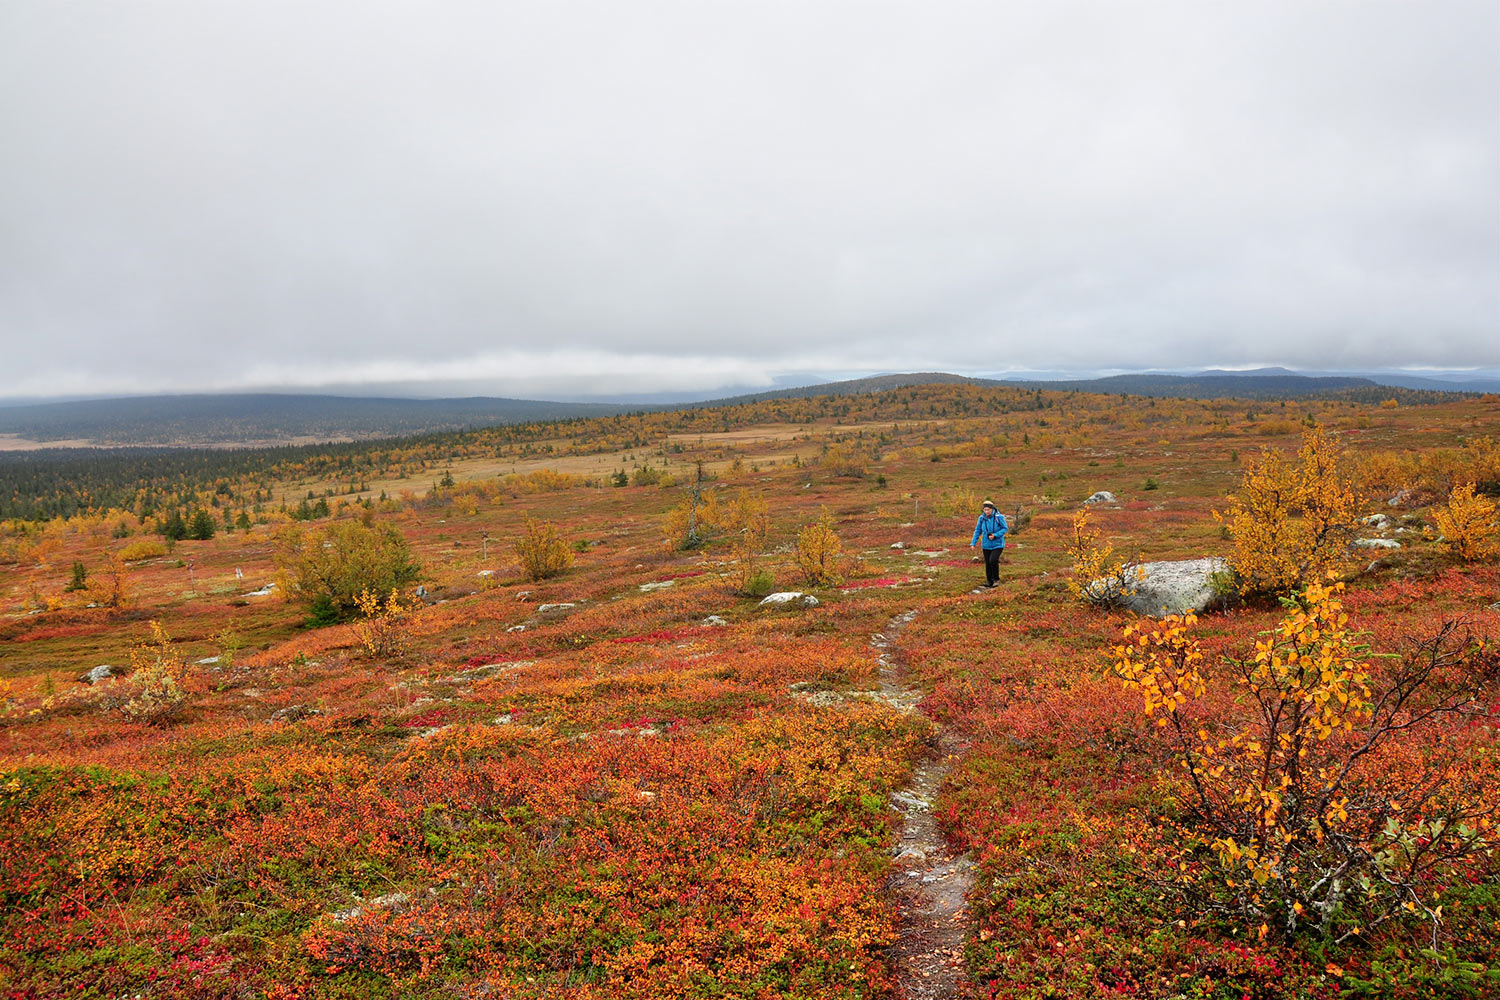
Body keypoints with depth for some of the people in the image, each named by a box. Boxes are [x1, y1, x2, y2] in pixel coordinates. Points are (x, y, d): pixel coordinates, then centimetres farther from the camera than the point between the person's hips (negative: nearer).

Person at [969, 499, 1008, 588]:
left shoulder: (999, 517, -15)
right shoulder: (982, 518, -5)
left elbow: (1005, 528, -6)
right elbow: (978, 530, 4)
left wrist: (995, 535, -19)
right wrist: (973, 543, -2)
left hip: (997, 544, -4)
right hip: (986, 545, 4)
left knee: (993, 560, -20)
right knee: (988, 564, 8)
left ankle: (996, 579, 1)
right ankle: (989, 581, 25)